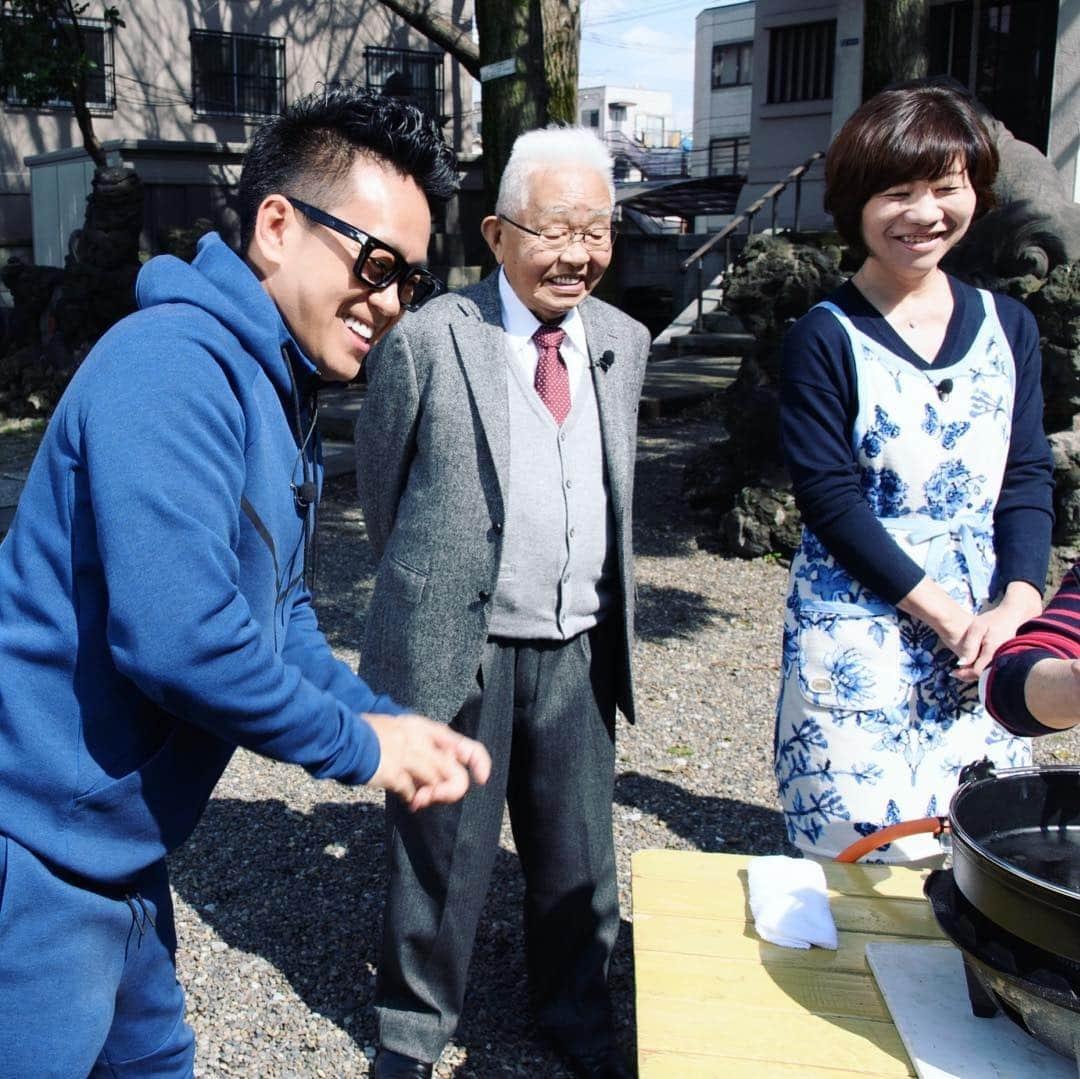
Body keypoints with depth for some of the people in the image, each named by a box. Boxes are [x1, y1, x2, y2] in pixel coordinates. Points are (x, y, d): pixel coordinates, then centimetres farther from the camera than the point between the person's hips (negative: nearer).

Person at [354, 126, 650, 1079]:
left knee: (578, 857, 16)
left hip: (578, 651, 4)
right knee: (441, 852, 10)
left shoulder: (623, 342, 6)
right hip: (455, 648, -4)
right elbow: (381, 485, 4)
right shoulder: (427, 341, -10)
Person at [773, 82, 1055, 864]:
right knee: (865, 851, -1)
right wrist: (944, 611, -15)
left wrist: (1017, 603, -10)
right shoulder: (825, 338, -7)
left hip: (984, 634, 5)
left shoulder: (1008, 326, 8)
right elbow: (830, 499, -11)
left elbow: (1028, 478, 6)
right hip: (857, 631, -4)